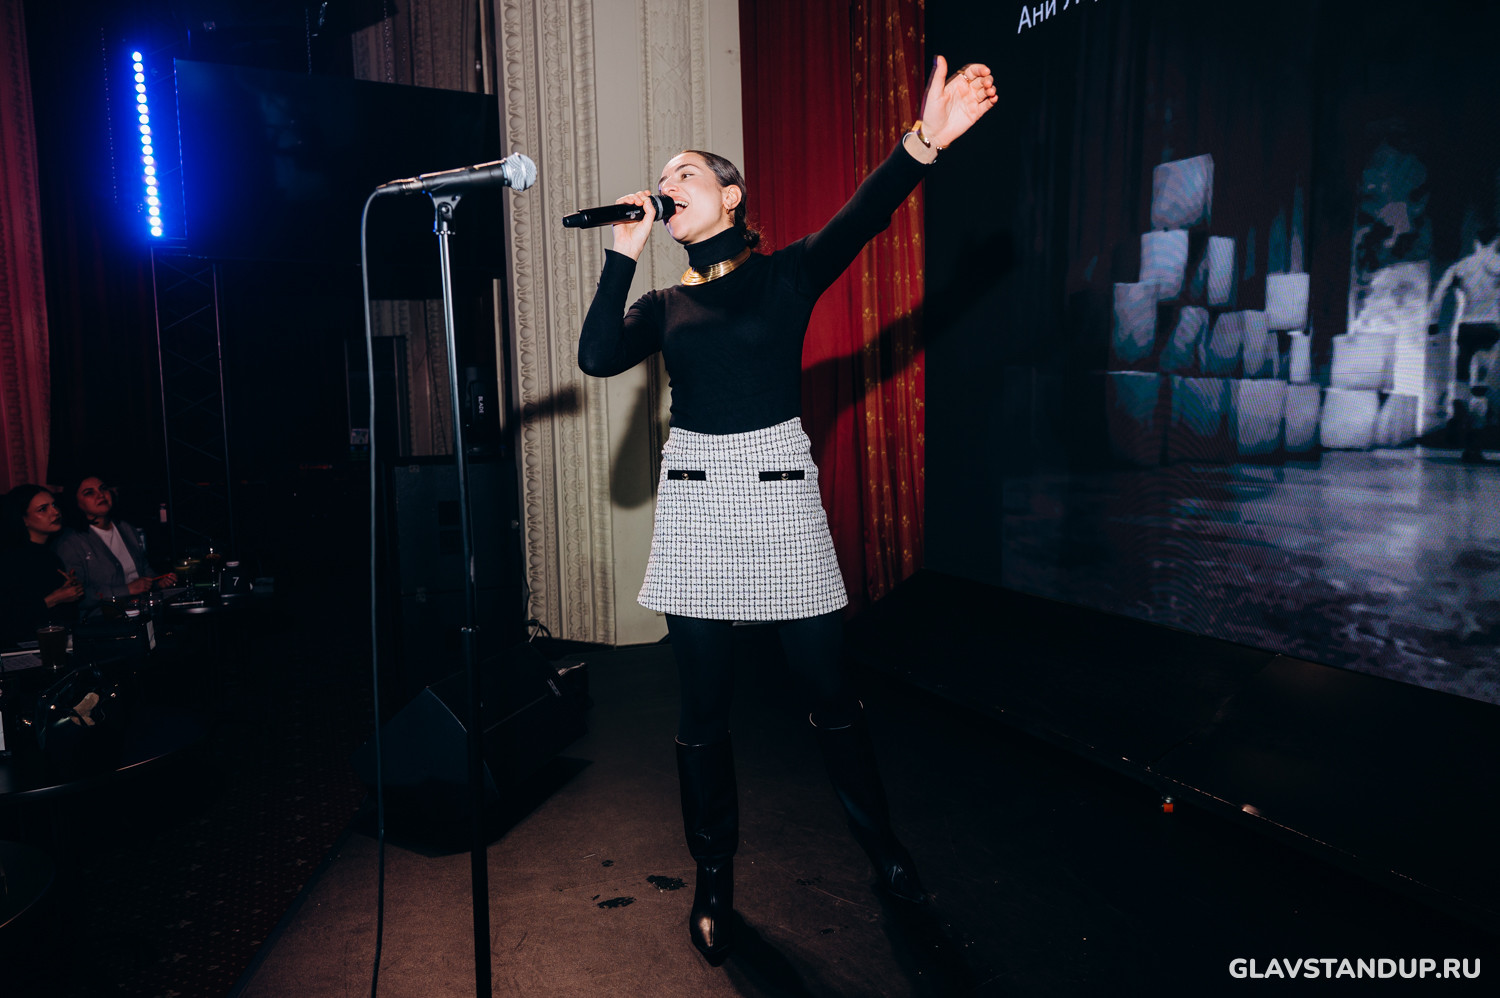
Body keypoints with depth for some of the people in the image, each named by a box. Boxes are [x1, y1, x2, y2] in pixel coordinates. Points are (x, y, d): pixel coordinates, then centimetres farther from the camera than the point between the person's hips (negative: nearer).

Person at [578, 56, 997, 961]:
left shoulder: (788, 274, 3)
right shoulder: (664, 307, 10)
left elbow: (861, 218, -14)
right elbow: (597, 357, -7)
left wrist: (923, 143, -30)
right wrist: (624, 253, -6)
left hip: (781, 496, -2)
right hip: (696, 504, 2)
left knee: (830, 692, 7)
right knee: (704, 709, 8)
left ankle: (882, 845, 31)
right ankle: (714, 884, 26)